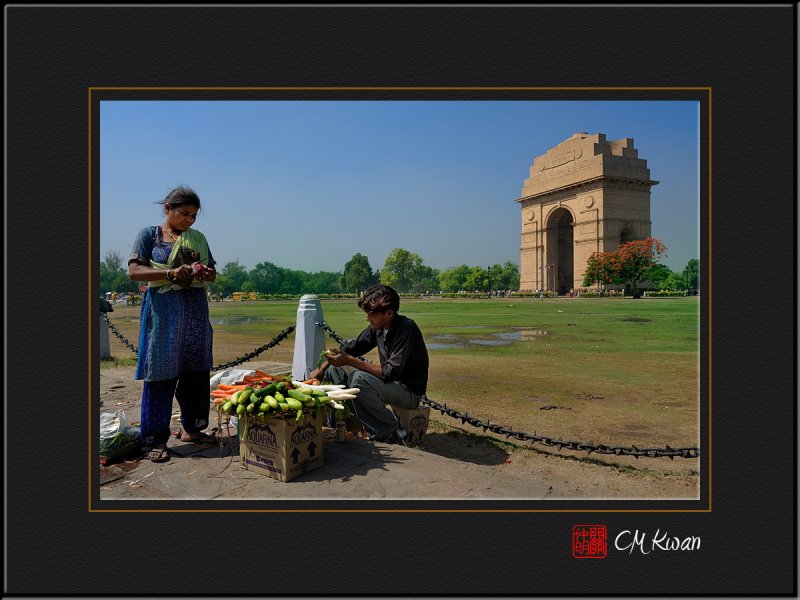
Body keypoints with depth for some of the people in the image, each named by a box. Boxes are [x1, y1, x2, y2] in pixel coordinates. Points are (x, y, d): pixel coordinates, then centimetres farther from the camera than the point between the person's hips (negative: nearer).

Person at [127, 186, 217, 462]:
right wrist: (171, 273, -20)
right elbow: (134, 271, -6)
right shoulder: (149, 234, 3)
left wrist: (207, 273, -8)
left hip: (196, 308, 5)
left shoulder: (198, 237, 15)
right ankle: (155, 439, 6)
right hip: (163, 307, -4)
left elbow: (212, 272, 16)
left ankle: (191, 428, 21)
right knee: (161, 373, -4)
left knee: (196, 371, 6)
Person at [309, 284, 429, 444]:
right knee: (334, 369, 3)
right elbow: (351, 347, 8)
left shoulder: (406, 329, -25)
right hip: (390, 383, 8)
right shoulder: (377, 326, -1)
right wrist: (321, 368, -4)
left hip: (410, 392, -8)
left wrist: (350, 361, -33)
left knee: (360, 378, -32)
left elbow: (390, 373, -31)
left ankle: (389, 433, -17)